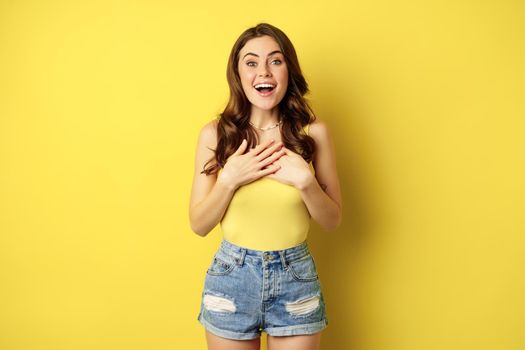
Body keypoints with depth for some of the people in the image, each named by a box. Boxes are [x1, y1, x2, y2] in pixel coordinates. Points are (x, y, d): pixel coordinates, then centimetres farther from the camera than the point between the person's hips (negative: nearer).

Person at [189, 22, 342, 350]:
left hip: (296, 277, 0)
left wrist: (305, 181, -18)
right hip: (231, 277, 0)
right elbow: (199, 225, -2)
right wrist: (229, 180, -17)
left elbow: (333, 221, -1)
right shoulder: (215, 133, -7)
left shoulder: (314, 132, -7)